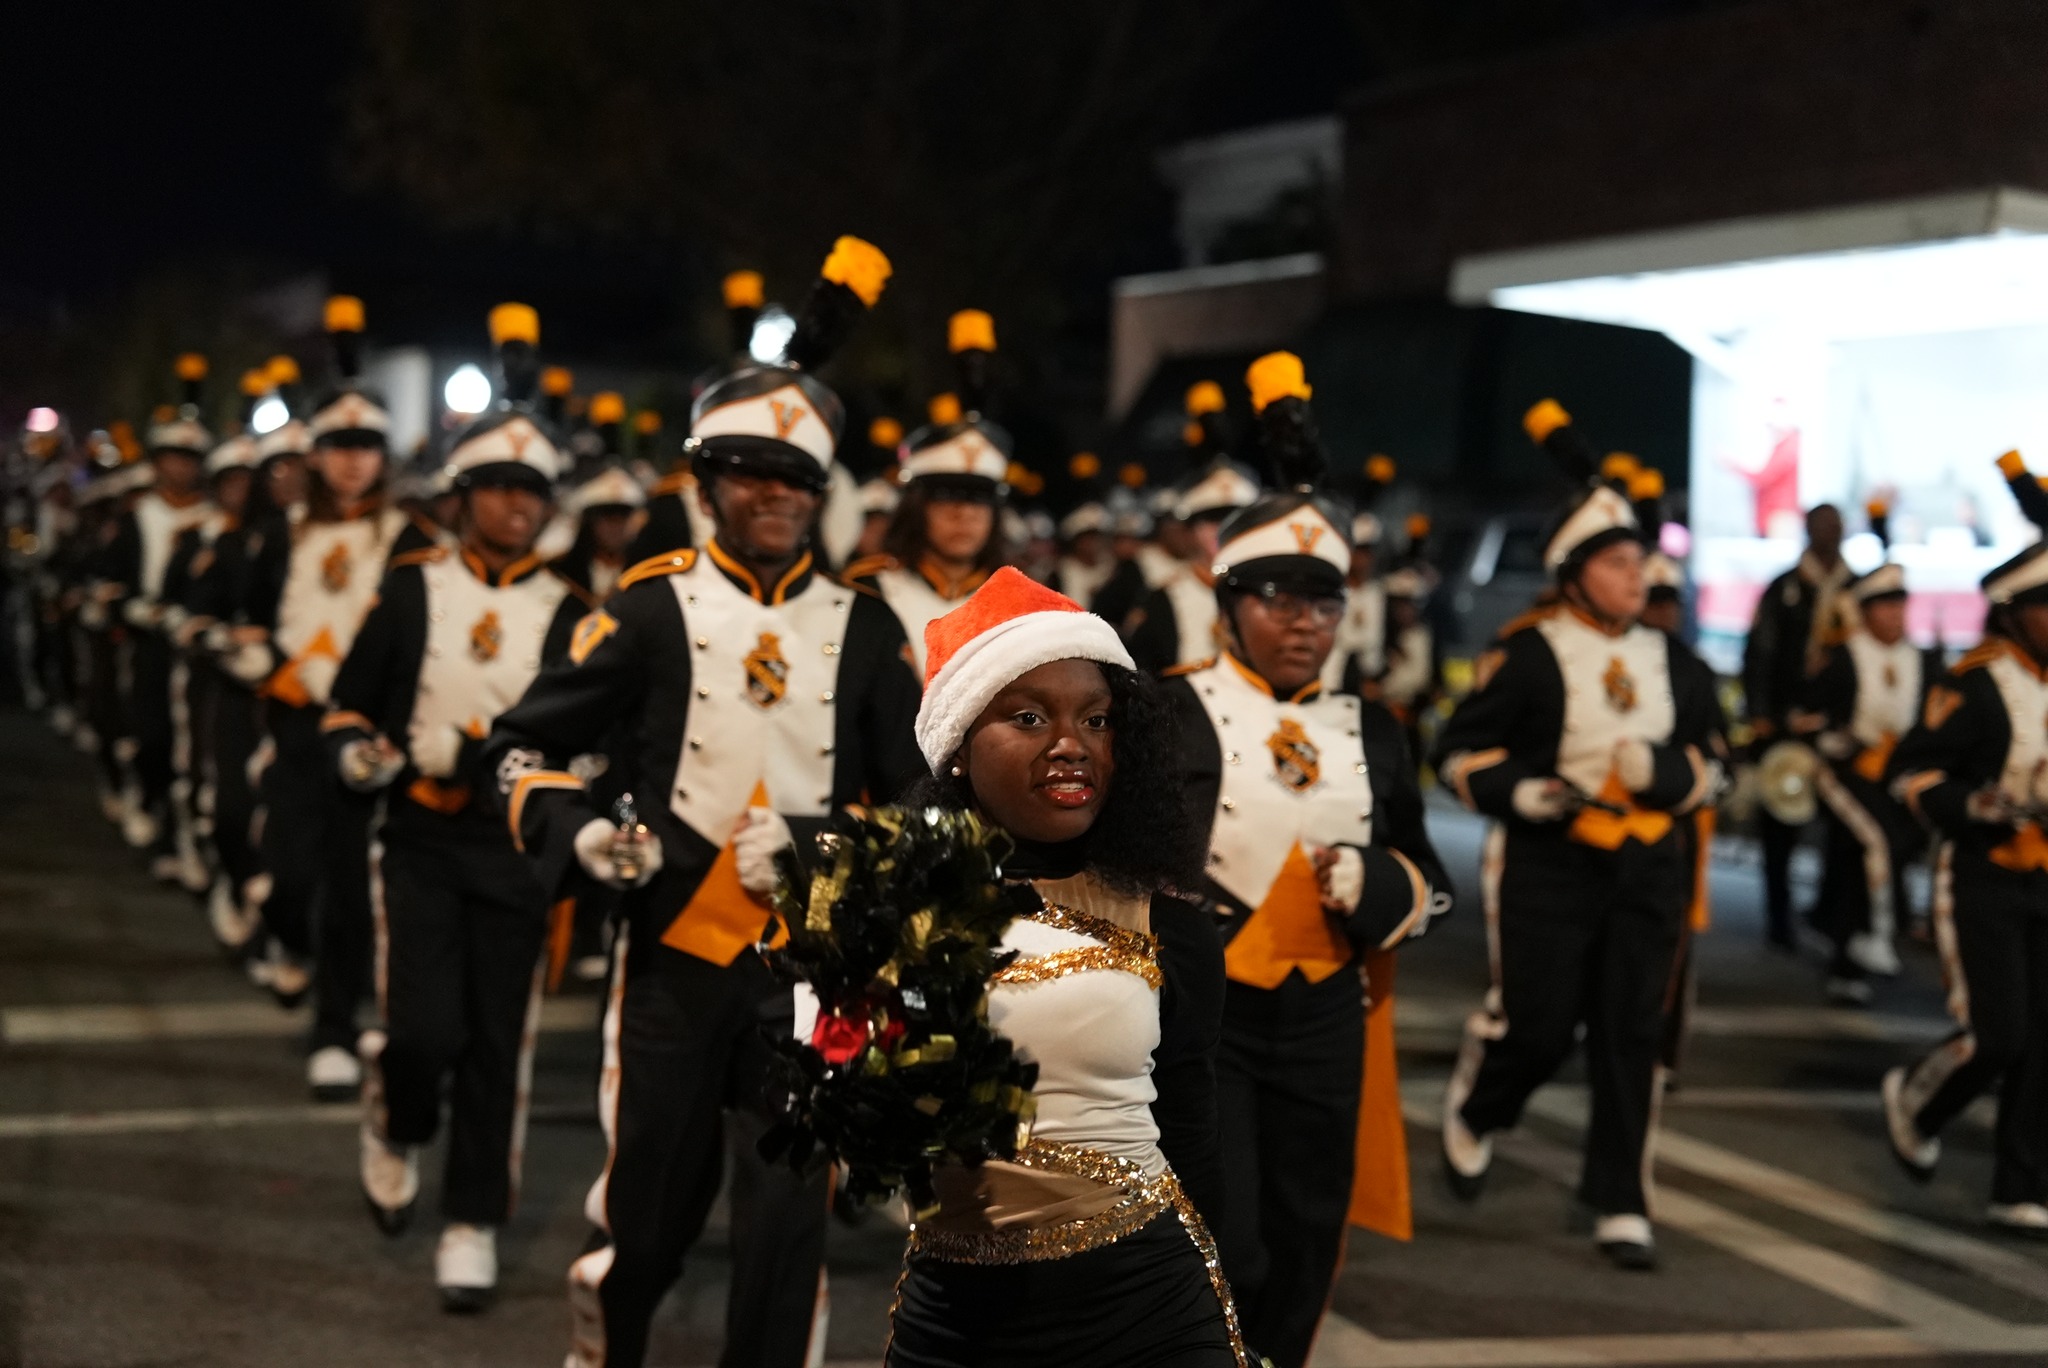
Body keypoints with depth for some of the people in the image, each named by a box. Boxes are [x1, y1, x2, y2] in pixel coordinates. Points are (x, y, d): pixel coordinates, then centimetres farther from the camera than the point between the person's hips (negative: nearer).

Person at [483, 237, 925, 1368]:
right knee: (654, 1198, 10)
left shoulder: (861, 627, 5)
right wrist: (577, 831, -15)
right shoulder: (654, 608, -1)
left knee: (787, 1219, -3)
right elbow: (521, 745, 2)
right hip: (675, 950, -1)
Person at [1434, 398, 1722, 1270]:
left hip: (1648, 869, 4)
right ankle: (1473, 1115, 30)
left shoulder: (1665, 660, 11)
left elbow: (1706, 764, 15)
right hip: (1548, 865, -4)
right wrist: (1518, 791, -19)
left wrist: (1665, 768, -7)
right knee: (1537, 1027, -3)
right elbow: (1461, 752, -2)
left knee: (1632, 1034, 1)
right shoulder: (1527, 655, -5)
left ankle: (1621, 1204, 9)